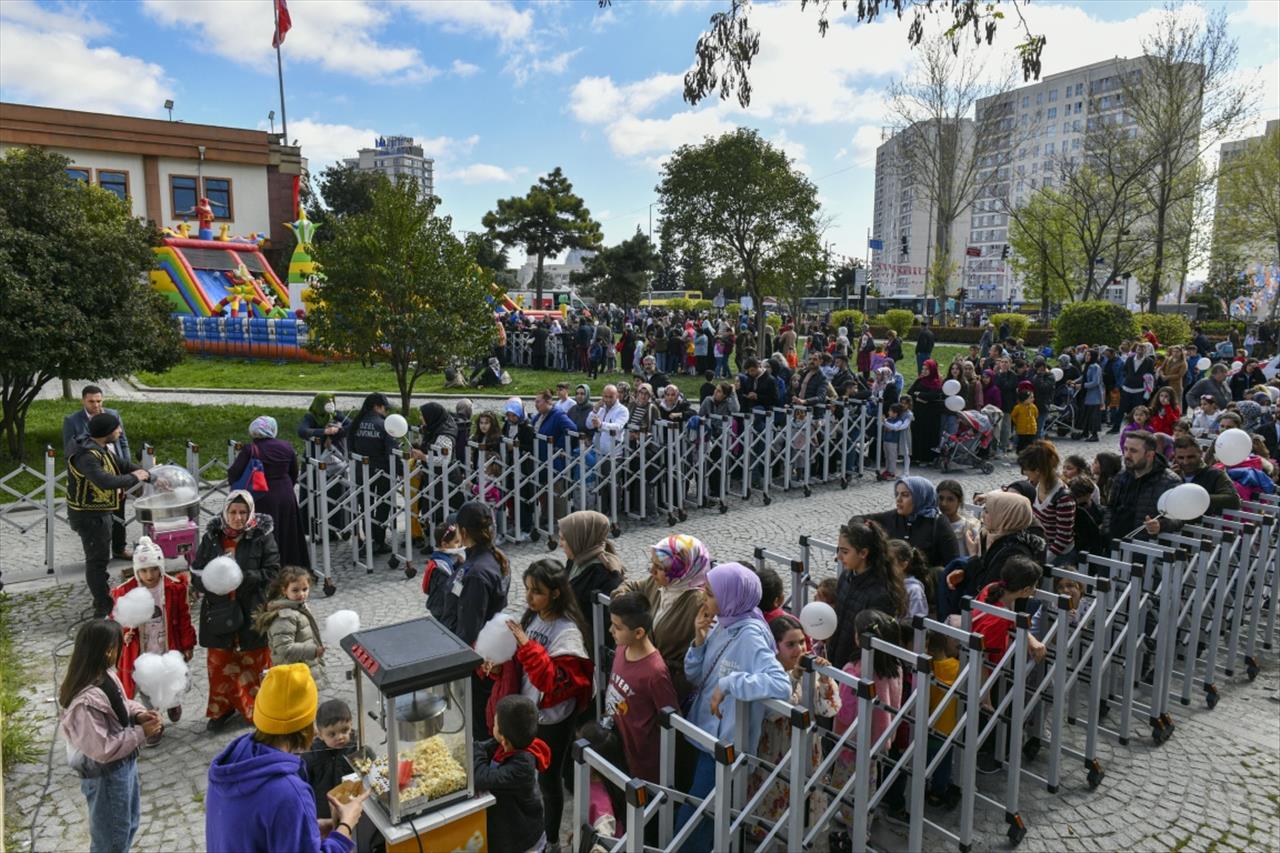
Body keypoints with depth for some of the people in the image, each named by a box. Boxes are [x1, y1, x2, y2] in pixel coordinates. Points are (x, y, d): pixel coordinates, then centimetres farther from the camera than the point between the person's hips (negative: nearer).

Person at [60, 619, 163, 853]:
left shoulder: (107, 675, -6)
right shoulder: (86, 701, -33)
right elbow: (102, 750, -29)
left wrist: (138, 713, -7)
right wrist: (141, 733, -22)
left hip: (124, 763, 9)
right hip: (105, 774, -9)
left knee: (130, 821, 28)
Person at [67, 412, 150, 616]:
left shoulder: (101, 447, 3)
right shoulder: (85, 455, -29)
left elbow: (122, 464, 12)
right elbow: (105, 480, -41)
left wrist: (151, 476, 2)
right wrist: (134, 478, -27)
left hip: (100, 511, 10)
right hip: (88, 515, -10)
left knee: (100, 557, 22)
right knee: (97, 559, -1)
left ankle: (103, 598, 38)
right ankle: (103, 608, 8)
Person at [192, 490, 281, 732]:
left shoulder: (262, 536, -7)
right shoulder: (211, 537, 0)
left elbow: (272, 573, -11)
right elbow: (196, 576, 1)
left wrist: (242, 577, -23)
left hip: (253, 612, -2)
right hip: (219, 611, 2)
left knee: (254, 662, 12)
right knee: (220, 664, 13)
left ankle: (255, 709, 31)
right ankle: (221, 708, 33)